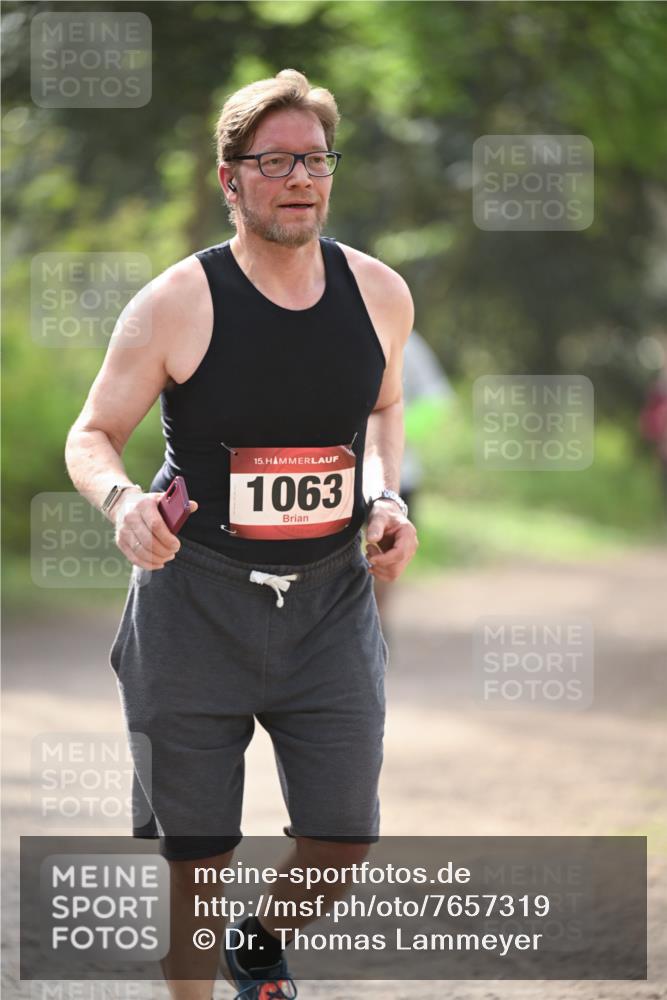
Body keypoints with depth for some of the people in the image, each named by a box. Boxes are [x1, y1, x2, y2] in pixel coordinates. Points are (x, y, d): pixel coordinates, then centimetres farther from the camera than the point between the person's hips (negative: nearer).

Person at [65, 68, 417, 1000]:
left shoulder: (379, 293, 0)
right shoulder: (178, 303, -11)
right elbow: (90, 438, -4)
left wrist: (387, 498, 2)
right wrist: (122, 499, -26)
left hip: (331, 604, 3)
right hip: (196, 602, -3)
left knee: (342, 844, 3)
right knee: (196, 854, 2)